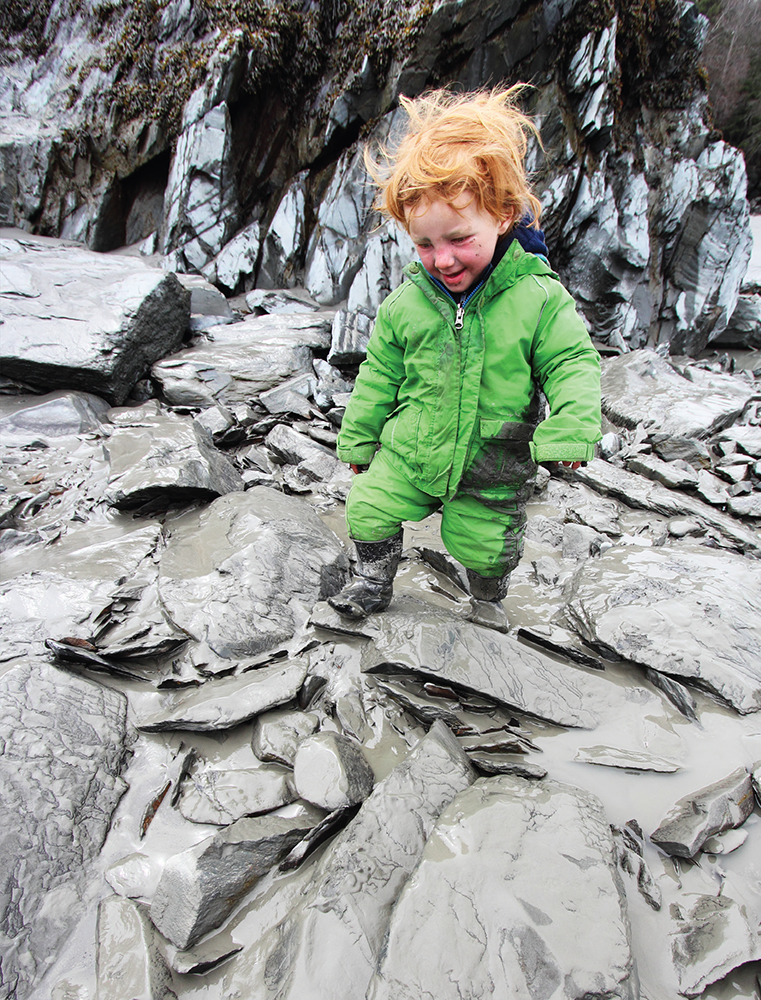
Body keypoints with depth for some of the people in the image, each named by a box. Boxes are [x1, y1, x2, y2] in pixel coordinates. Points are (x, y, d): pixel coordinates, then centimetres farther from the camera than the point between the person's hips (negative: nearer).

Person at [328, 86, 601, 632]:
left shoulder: (538, 298, -16)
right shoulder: (407, 301, -7)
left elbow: (574, 363, -11)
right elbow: (379, 373, 3)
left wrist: (573, 427, -28)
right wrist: (358, 438, 9)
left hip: (491, 468, -1)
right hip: (409, 454, 2)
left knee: (487, 547, 13)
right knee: (369, 511, 4)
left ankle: (488, 600, 47)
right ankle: (374, 580, 32)